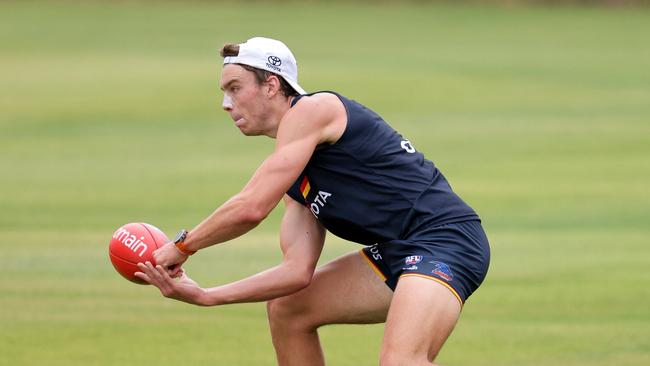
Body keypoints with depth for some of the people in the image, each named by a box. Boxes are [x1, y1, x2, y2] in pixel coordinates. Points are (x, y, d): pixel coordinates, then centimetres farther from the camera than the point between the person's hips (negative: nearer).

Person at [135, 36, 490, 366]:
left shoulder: (311, 110, -8)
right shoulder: (296, 177, 18)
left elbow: (250, 208, -15)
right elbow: (298, 270, 11)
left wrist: (182, 246, 0)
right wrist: (203, 296, 7)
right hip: (396, 252, 11)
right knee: (286, 310, 21)